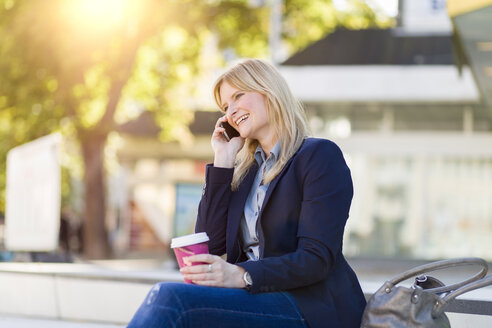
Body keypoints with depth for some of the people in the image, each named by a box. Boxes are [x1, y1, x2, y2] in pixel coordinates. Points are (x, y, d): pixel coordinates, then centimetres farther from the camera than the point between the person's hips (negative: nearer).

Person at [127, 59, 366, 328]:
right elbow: (210, 245, 10)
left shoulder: (319, 155, 0)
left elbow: (316, 259, -11)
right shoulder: (245, 169, 21)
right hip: (259, 299, 6)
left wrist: (240, 275, -25)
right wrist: (222, 162, 10)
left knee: (171, 297, -27)